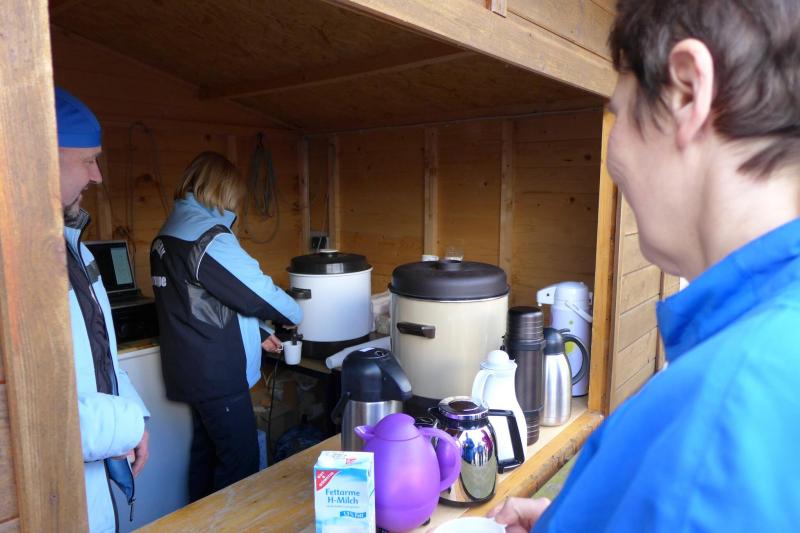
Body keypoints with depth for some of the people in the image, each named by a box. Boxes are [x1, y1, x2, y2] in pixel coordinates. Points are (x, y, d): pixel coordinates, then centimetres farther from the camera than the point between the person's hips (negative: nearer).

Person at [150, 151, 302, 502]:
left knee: (207, 454, 19)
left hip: (194, 370, 10)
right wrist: (294, 315, 4)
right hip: (219, 374, -9)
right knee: (241, 464, 1)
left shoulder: (168, 235, 11)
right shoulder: (209, 237, -19)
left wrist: (258, 332, 15)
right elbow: (256, 289, -15)